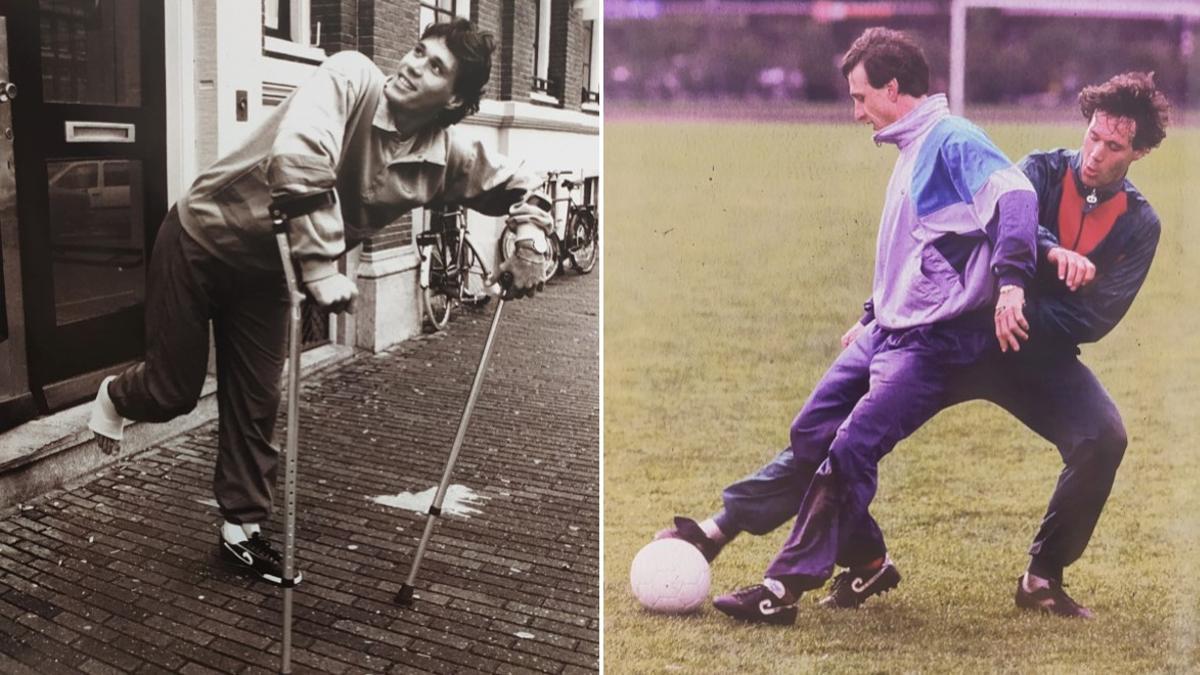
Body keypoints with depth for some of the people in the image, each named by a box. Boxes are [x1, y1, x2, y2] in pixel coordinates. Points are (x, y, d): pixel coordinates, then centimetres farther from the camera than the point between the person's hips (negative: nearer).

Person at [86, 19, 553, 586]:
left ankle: (242, 529, 28)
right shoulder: (352, 78, -28)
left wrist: (529, 235, -13)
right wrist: (322, 269, -42)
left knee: (256, 405, 9)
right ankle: (116, 396, 43)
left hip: (265, 269, 5)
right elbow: (298, 157, -43)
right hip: (203, 236, -5)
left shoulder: (444, 158, -12)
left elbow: (513, 184, 6)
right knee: (174, 391, 6)